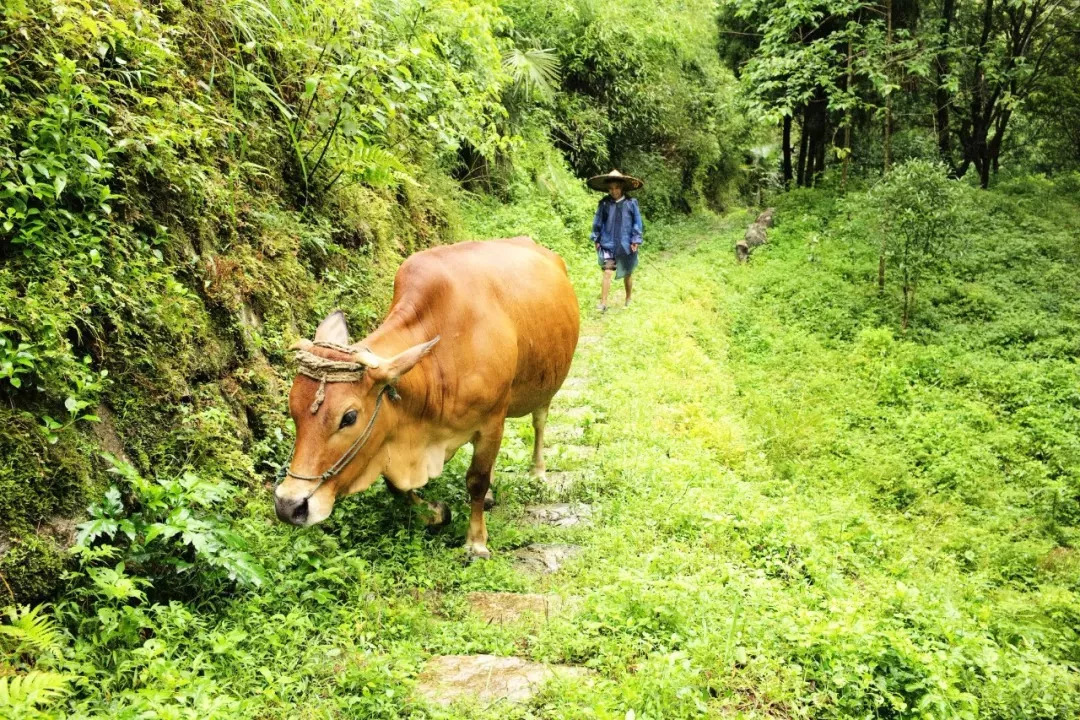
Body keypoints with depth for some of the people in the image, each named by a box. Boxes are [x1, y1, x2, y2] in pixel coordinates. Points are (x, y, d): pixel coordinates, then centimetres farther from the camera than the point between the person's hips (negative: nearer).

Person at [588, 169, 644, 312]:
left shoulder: (631, 203, -7)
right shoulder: (604, 203, -5)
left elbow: (637, 223, -2)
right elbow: (598, 222, 4)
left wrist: (636, 241, -5)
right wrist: (596, 239, 5)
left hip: (626, 245, 0)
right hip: (608, 244, 0)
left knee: (627, 274, 14)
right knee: (607, 273, -8)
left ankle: (628, 300, 32)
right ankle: (603, 303, -3)